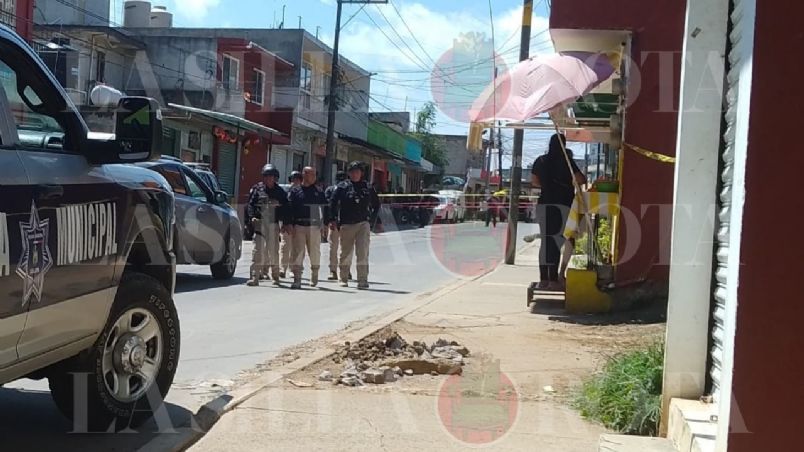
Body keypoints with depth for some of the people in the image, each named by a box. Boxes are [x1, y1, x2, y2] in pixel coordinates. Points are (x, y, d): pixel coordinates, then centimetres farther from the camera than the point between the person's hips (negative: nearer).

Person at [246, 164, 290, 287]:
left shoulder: (280, 192, 10)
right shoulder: (257, 189, 6)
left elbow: (285, 208, 11)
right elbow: (250, 204, 4)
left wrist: (285, 223, 2)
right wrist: (252, 216, -12)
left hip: (274, 224, 2)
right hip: (259, 223, -1)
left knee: (274, 250, 7)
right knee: (258, 249, -8)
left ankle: (275, 276, 20)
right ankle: (254, 277, -8)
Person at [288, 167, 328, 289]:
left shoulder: (319, 192, 9)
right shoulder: (295, 191, 5)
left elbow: (324, 209, 12)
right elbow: (289, 209, 3)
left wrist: (325, 224, 5)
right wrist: (291, 225, -4)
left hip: (314, 226, 1)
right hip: (299, 226, -1)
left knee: (315, 252, 6)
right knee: (298, 253, -5)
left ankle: (314, 276, 26)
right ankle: (297, 280, -4)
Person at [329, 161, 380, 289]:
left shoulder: (368, 187, 7)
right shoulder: (343, 186, 3)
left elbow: (376, 204, 18)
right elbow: (333, 203, 2)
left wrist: (371, 220, 10)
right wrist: (333, 220, -6)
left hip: (363, 224, 0)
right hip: (346, 224, 0)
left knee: (363, 253, -9)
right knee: (345, 253, 8)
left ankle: (362, 280, -9)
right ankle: (343, 279, 21)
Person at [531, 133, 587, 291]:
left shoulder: (541, 161, 9)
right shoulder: (565, 161, -6)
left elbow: (534, 181, 19)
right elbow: (580, 180, -9)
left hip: (544, 204, 5)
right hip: (562, 205, -5)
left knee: (545, 242, 9)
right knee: (557, 242, -4)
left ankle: (543, 279, 10)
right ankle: (554, 279, -5)